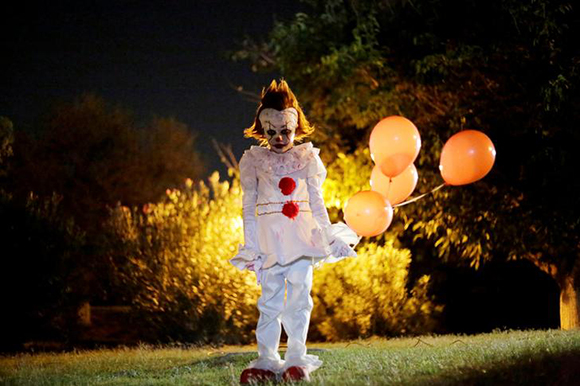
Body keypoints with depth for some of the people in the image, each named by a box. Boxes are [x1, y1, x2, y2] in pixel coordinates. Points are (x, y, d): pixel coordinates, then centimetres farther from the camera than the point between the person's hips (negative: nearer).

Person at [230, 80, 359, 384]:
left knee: (299, 295, -5)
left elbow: (317, 202, 12)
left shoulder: (306, 158, 9)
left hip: (301, 235, 1)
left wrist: (327, 236, 8)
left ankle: (296, 359, -1)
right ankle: (266, 360, 1)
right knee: (271, 297, -3)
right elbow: (248, 205, 6)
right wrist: (250, 244, 2)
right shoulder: (254, 160, 7)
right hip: (270, 237, -1)